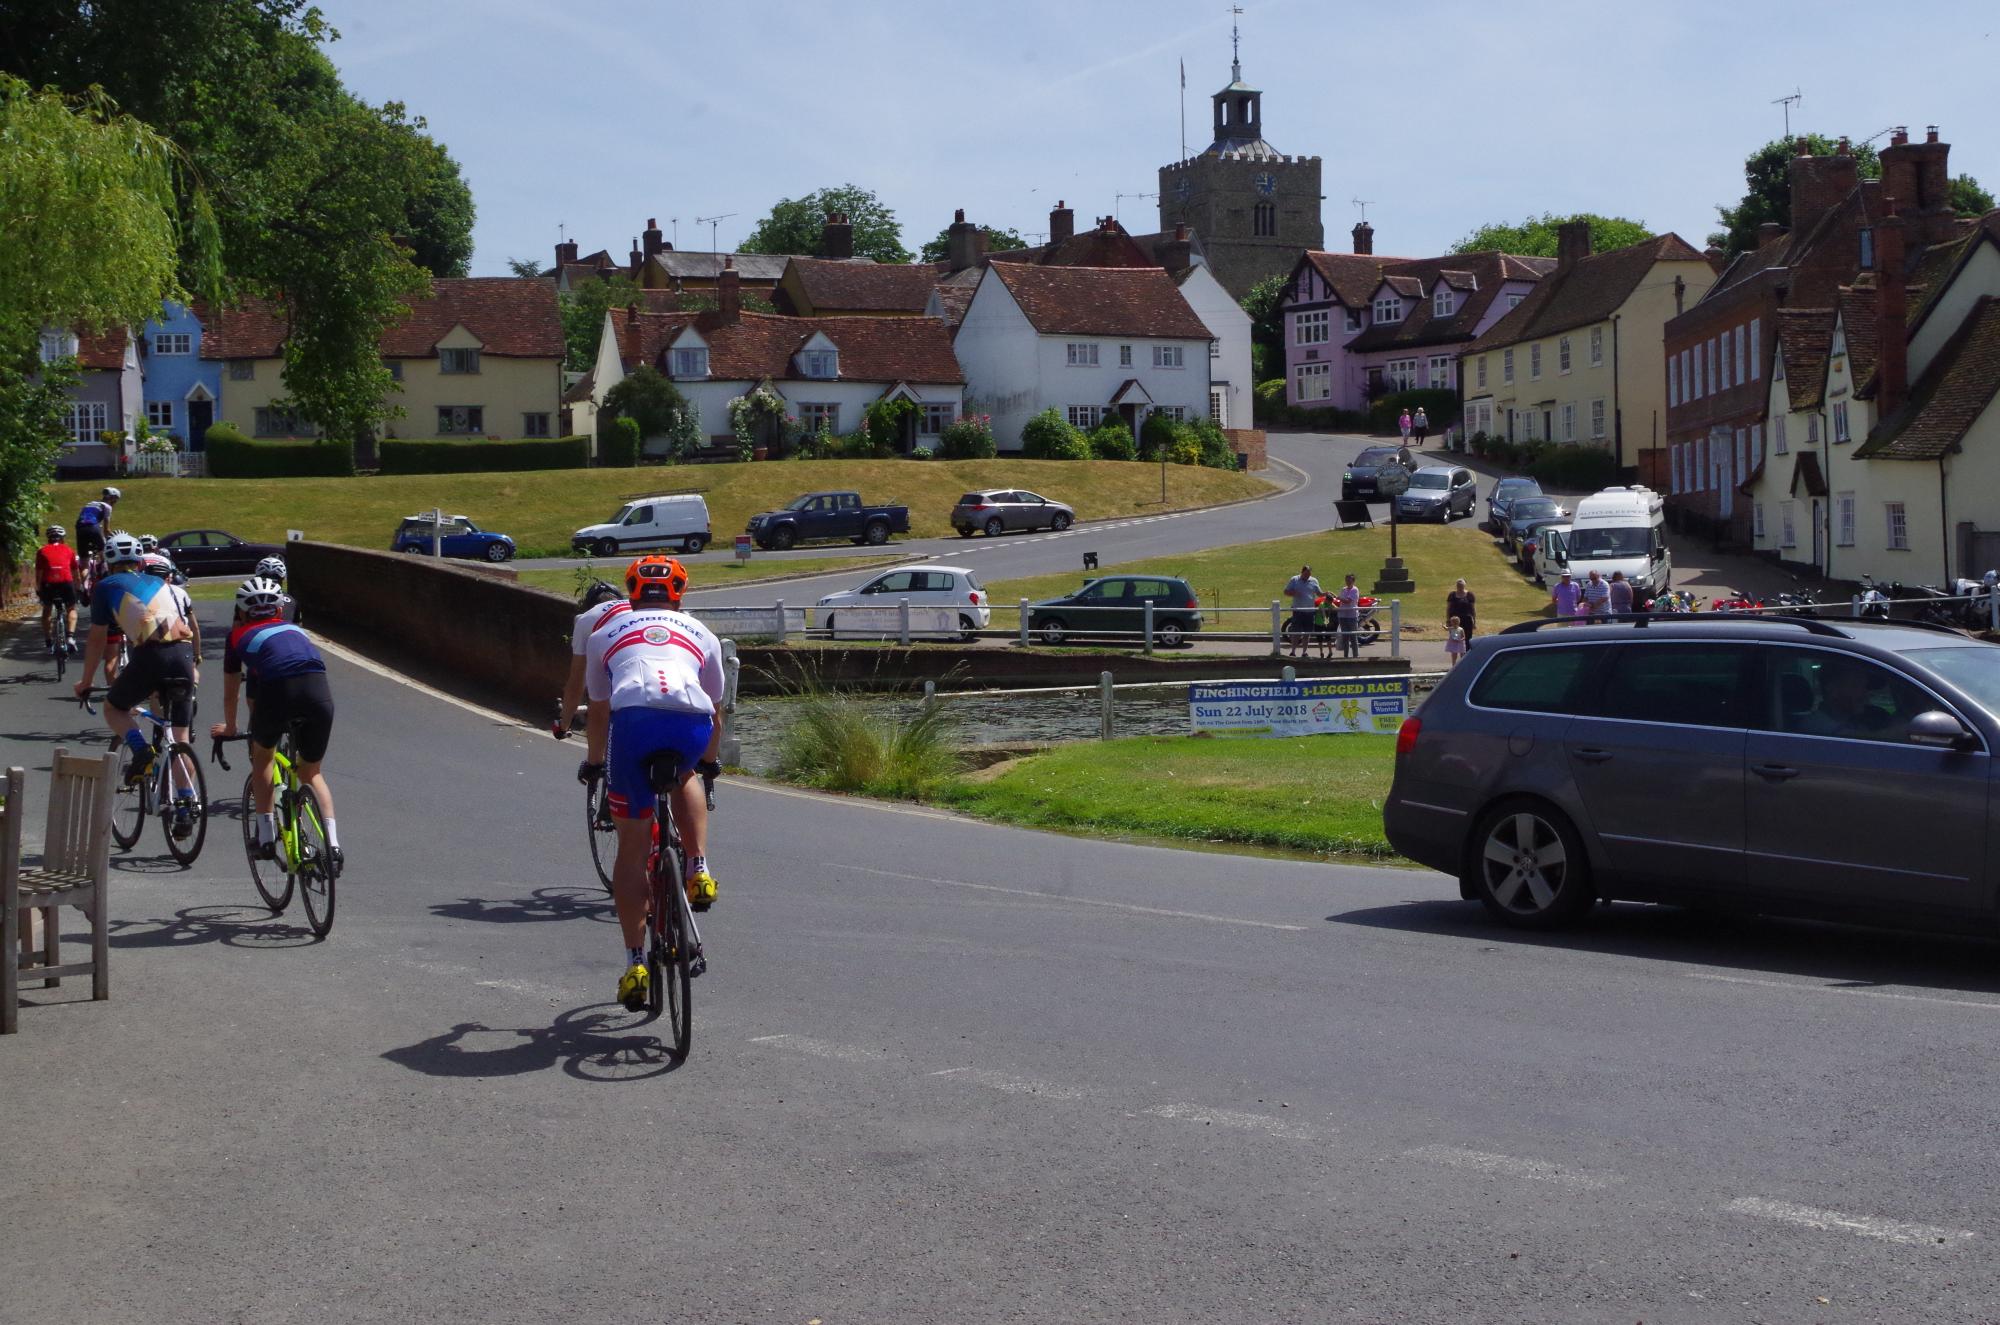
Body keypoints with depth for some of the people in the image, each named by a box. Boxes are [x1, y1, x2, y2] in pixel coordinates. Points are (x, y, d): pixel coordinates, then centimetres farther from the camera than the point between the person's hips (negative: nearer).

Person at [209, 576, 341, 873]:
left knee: (262, 755, 28)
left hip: (276, 689, -2)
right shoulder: (295, 629, 35)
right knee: (312, 773, 19)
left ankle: (266, 836, 21)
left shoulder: (239, 634, 27)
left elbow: (230, 693, 36)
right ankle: (333, 845, 2)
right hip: (319, 689, 2)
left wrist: (229, 728, 54)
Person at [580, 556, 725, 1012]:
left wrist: (592, 763, 58)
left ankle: (635, 962, 8)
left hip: (634, 718, -1)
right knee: (685, 777, 37)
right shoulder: (700, 634, 33)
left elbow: (599, 711, 40)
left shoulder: (606, 633, 32)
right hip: (692, 722, 1)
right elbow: (715, 709, 42)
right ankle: (698, 869, 18)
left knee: (632, 846, 11)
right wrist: (707, 762, 60)